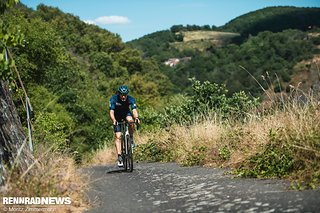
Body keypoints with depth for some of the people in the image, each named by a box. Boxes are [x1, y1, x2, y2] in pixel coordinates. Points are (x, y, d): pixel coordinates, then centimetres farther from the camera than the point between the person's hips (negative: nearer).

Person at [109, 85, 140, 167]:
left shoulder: (131, 99, -25)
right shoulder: (113, 99, -28)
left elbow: (134, 110, -35)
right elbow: (111, 112, -34)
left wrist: (136, 117, -55)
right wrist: (114, 120, -52)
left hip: (126, 113, 1)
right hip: (117, 116, -1)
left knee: (131, 120, -35)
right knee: (118, 136, -14)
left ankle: (131, 138, -12)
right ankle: (119, 157, -13)